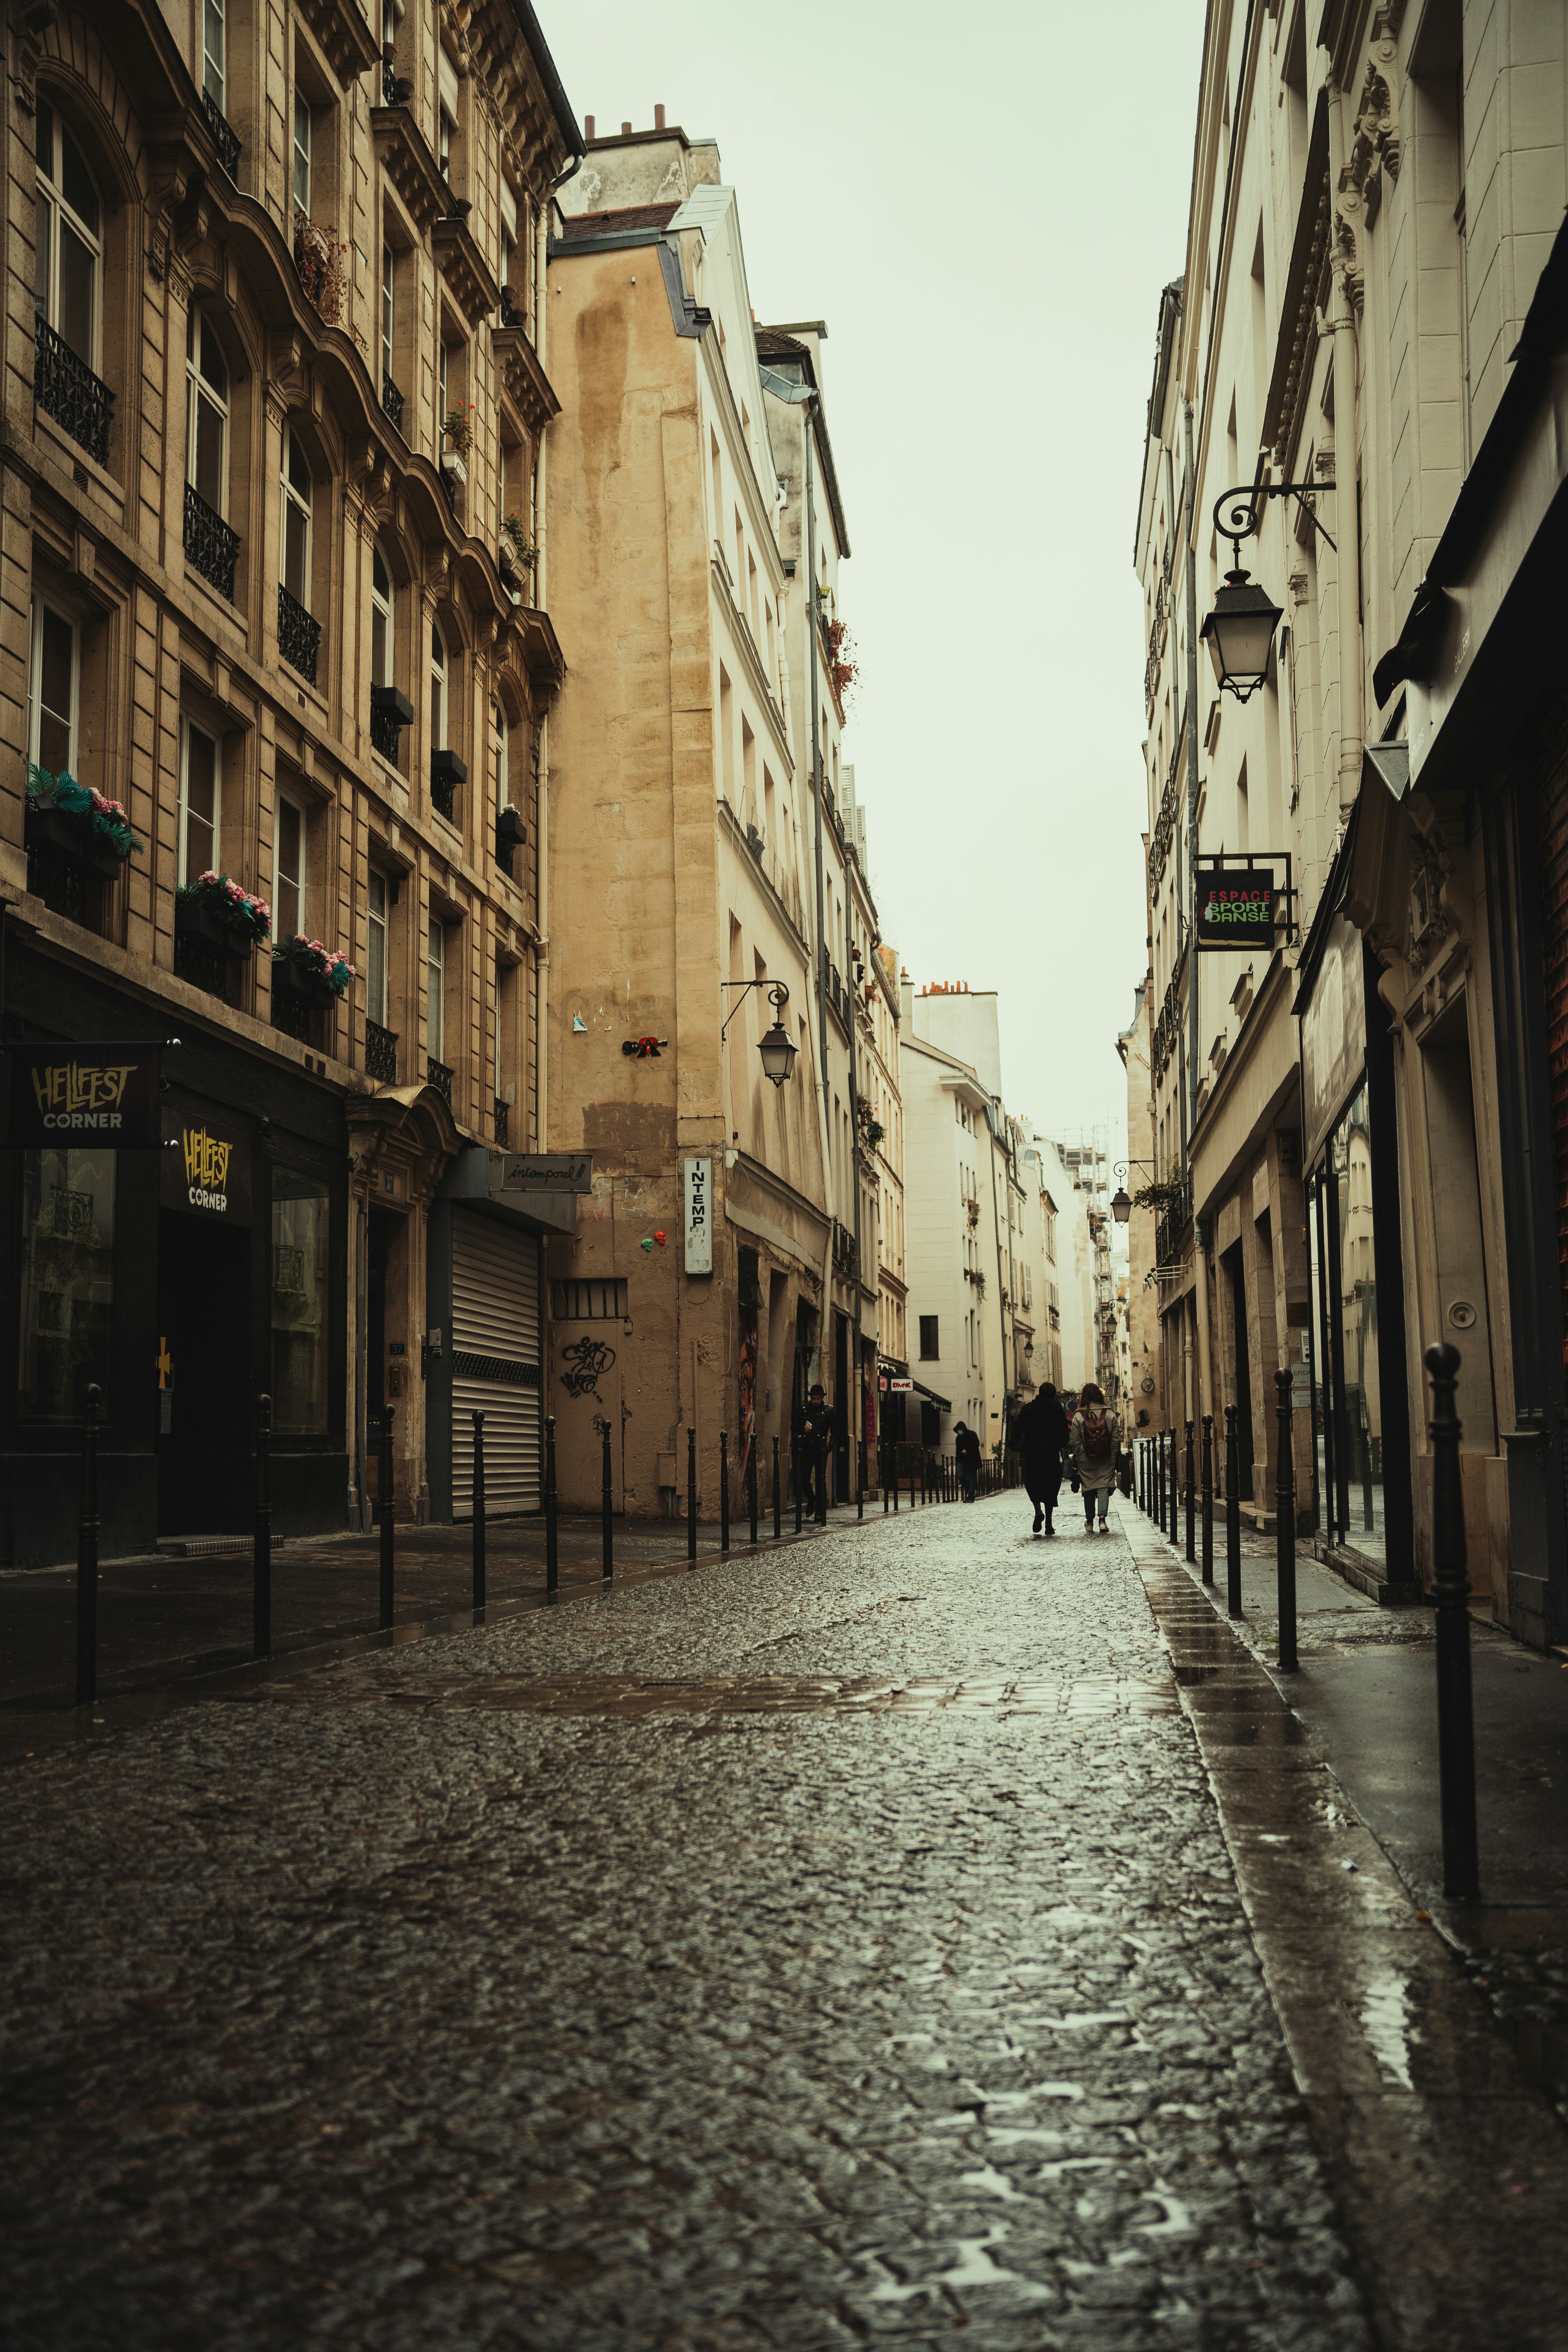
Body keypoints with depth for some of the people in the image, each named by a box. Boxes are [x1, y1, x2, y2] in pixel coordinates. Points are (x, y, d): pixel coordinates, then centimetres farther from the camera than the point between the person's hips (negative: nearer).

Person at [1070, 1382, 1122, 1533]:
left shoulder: (1078, 1416, -5)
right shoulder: (1110, 1414, -1)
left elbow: (1076, 1442, -3)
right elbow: (1117, 1438, 2)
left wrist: (1076, 1461, 6)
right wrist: (1113, 1456, 12)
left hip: (1086, 1460, 0)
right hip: (1106, 1460, 0)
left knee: (1088, 1489, 9)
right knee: (1104, 1487, 0)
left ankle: (1090, 1522, 17)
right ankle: (1103, 1518, -16)